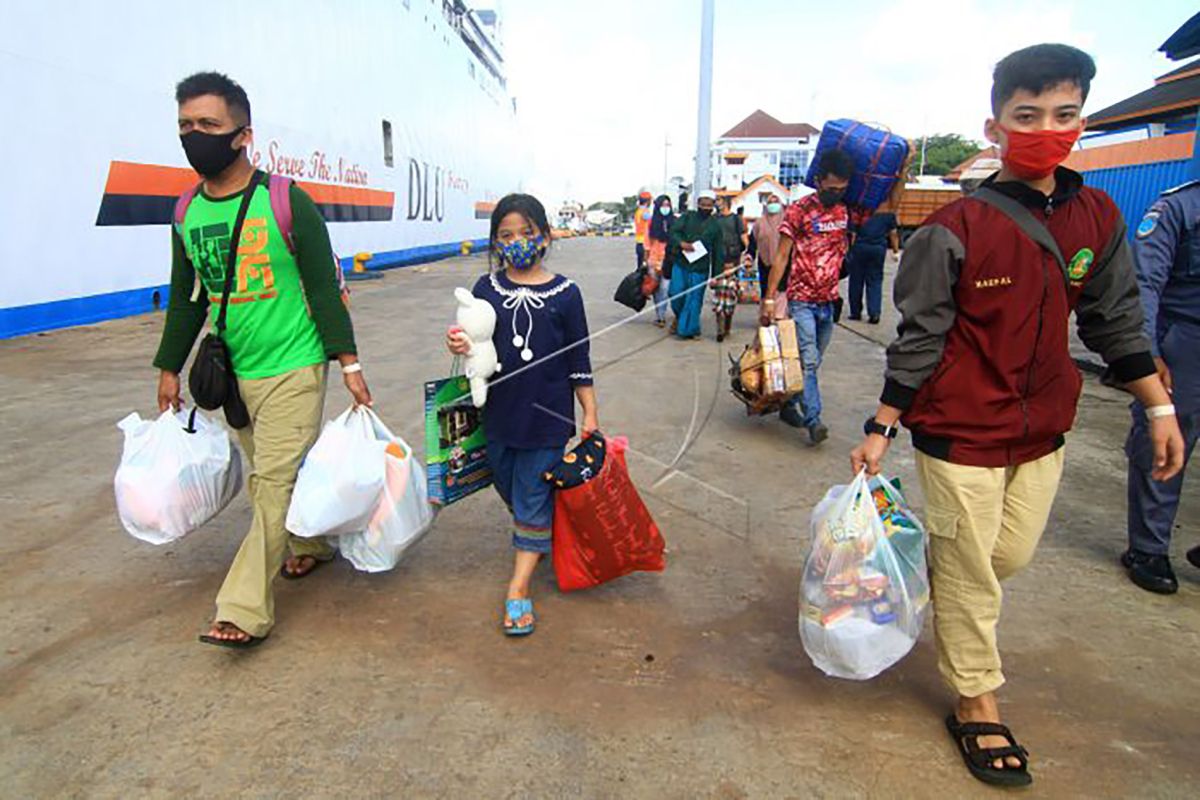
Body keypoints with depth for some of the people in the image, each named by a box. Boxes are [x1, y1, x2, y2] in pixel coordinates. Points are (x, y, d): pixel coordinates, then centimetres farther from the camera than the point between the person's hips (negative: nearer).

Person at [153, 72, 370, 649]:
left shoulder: (286, 202, -10)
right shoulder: (186, 214, 7)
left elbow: (324, 288, -8)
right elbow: (185, 298, 16)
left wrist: (349, 363, -11)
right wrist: (169, 368, 19)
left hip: (293, 367, -6)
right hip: (234, 371, 6)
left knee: (275, 482, -6)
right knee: (267, 476, 15)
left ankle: (245, 612, -1)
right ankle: (312, 546, 39)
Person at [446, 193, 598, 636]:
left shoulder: (564, 293, -7)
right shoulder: (486, 289, 0)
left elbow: (579, 362, -2)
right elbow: (475, 344, 8)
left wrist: (590, 415, -1)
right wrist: (459, 345, -16)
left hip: (548, 416, -3)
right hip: (499, 412, 4)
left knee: (533, 500, 3)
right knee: (510, 490, 18)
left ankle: (519, 587, 12)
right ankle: (542, 544, 45)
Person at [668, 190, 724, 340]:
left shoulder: (715, 225, 8)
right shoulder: (686, 217, 7)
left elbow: (718, 251, 9)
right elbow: (673, 231, -1)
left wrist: (716, 274, 5)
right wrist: (681, 243, -23)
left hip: (700, 268, 0)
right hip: (681, 263, 1)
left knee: (694, 298, -2)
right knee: (676, 293, -3)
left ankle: (687, 329, 8)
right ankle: (679, 317, 25)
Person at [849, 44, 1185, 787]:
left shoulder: (1099, 218, 2)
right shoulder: (956, 229, -14)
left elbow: (1116, 320, 11)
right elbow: (918, 338, -11)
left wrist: (1160, 406, 11)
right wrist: (880, 430, -9)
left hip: (1043, 429, 6)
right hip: (962, 432, -5)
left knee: (1012, 555, 18)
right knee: (970, 572, 7)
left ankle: (929, 571, 48)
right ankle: (977, 705, 26)